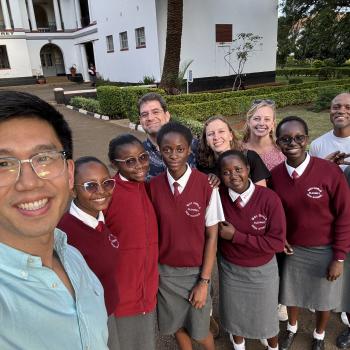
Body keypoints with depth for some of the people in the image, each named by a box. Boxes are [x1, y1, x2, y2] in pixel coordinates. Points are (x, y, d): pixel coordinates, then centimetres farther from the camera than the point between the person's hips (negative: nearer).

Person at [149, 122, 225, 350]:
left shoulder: (206, 185, -17)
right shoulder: (153, 186, -9)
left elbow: (212, 236, -11)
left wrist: (204, 281, -10)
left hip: (196, 270, -2)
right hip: (164, 270, 2)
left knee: (199, 330, 13)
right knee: (176, 325, 20)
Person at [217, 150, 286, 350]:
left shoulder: (269, 198, -23)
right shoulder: (218, 196, -17)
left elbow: (277, 243, -22)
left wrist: (236, 236, -24)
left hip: (263, 270, -2)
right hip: (229, 269, 2)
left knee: (266, 317, 23)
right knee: (234, 315, 25)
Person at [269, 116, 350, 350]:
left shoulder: (330, 172, -21)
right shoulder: (275, 175, -12)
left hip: (325, 250, -2)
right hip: (292, 249, 2)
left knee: (324, 298, 20)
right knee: (291, 293, 22)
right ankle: (292, 328, 54)